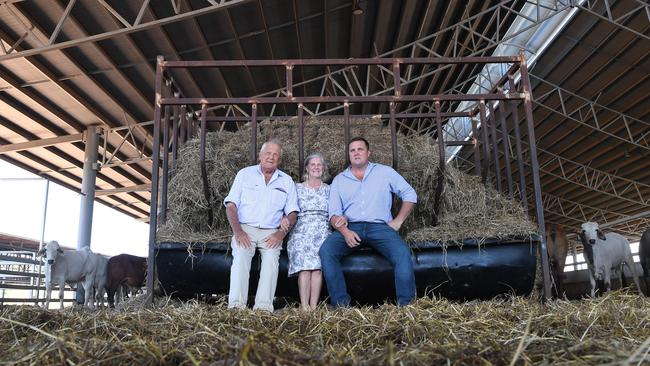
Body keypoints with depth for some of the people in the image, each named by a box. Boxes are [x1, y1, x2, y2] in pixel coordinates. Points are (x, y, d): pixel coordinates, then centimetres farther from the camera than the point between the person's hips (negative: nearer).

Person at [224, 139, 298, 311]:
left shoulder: (286, 181, 16)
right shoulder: (245, 174, 13)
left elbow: (292, 212, 10)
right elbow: (231, 205, 5)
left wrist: (281, 233, -9)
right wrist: (238, 231, -11)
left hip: (271, 232, 1)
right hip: (245, 228, 0)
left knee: (271, 256, -29)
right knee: (241, 254, -29)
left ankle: (263, 306, -32)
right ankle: (236, 305, -32)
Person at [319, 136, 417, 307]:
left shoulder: (385, 172, 14)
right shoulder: (339, 180, 16)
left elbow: (410, 194, 14)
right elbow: (334, 213, 7)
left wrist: (398, 221, 2)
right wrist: (345, 232, -13)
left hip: (379, 226, -1)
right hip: (350, 228, 1)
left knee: (402, 254, -29)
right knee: (326, 250, -26)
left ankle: (406, 304, -18)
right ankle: (341, 303, -21)